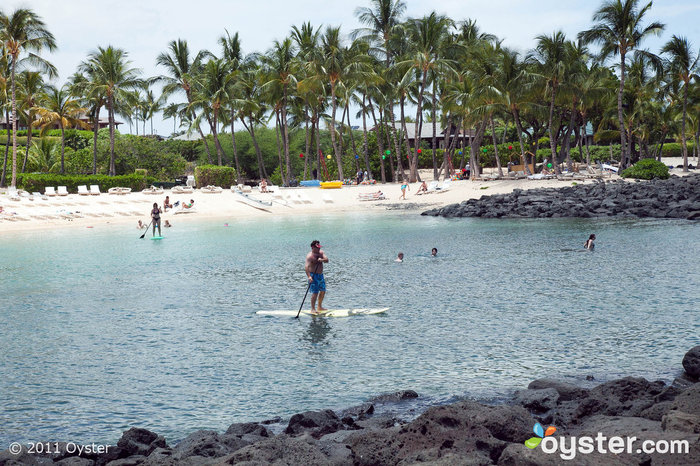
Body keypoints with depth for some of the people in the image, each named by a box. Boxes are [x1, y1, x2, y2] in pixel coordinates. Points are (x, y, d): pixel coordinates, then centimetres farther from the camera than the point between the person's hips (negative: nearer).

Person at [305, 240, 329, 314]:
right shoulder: (310, 256, -17)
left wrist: (322, 260, -29)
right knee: (315, 292, -13)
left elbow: (327, 260, -6)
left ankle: (320, 307, 31)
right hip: (313, 276, -8)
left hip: (320, 275, 8)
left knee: (323, 291, 16)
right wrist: (309, 276, -41)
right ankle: (313, 309, -9)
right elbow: (306, 267, -28)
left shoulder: (321, 252, 6)